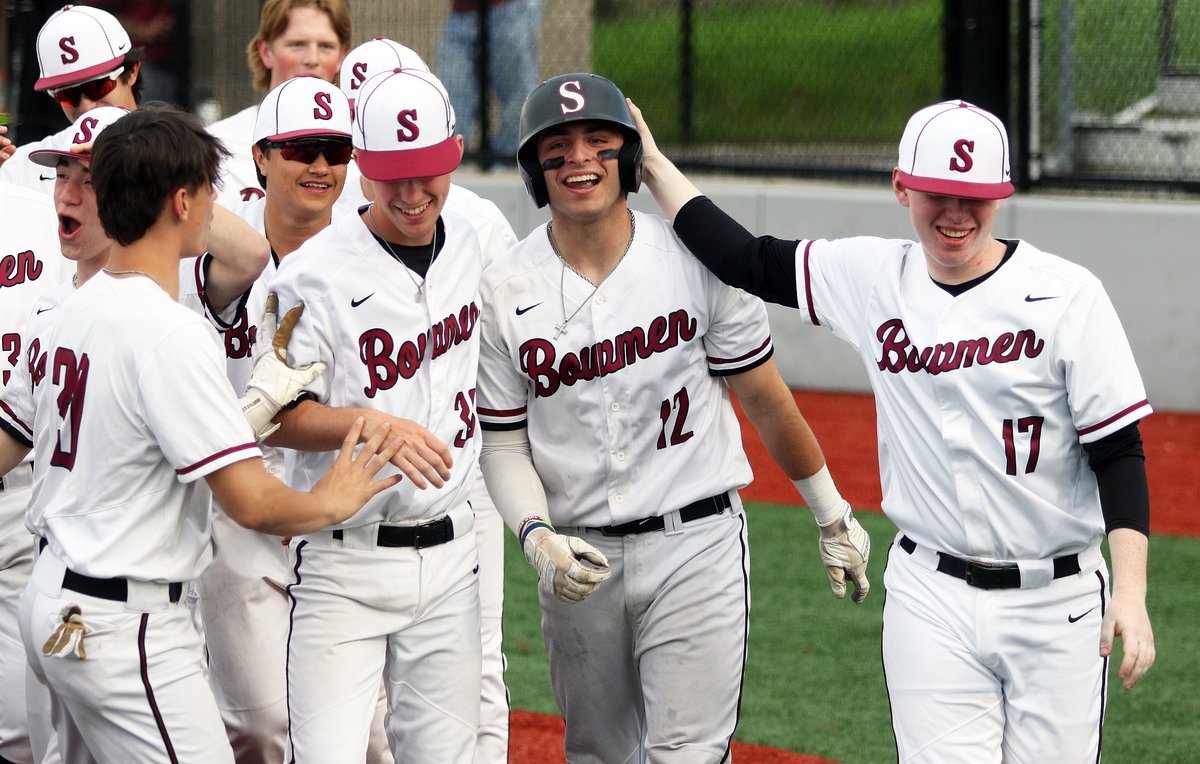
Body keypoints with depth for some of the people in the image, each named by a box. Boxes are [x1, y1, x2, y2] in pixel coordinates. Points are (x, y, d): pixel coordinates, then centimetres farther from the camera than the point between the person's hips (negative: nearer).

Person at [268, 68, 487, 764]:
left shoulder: (474, 248, 6)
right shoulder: (316, 272, -11)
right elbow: (280, 417, -9)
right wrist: (371, 423, -26)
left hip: (451, 556, 5)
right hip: (346, 566, -5)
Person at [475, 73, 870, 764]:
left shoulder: (696, 260, -5)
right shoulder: (505, 292, -3)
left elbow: (763, 395, 5)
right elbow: (503, 441, 1)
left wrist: (831, 513, 11)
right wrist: (536, 536, -17)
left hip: (696, 543, -2)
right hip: (578, 555, 2)